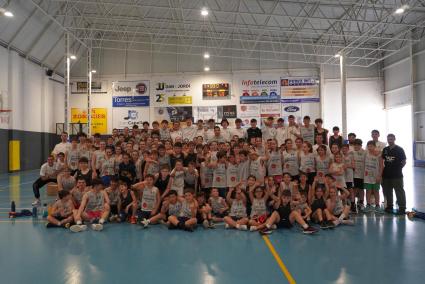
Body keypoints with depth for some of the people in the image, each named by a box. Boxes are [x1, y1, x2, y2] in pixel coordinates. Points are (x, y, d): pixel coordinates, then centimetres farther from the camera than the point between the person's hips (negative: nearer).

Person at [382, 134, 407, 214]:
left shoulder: (399, 149, -4)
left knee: (399, 191, -1)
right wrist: (384, 168, 7)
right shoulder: (385, 149, 9)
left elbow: (404, 161, -3)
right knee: (387, 192, 13)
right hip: (386, 175, 5)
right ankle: (389, 206, 25)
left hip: (397, 175, -5)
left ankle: (402, 208, 7)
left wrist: (399, 168, -6)